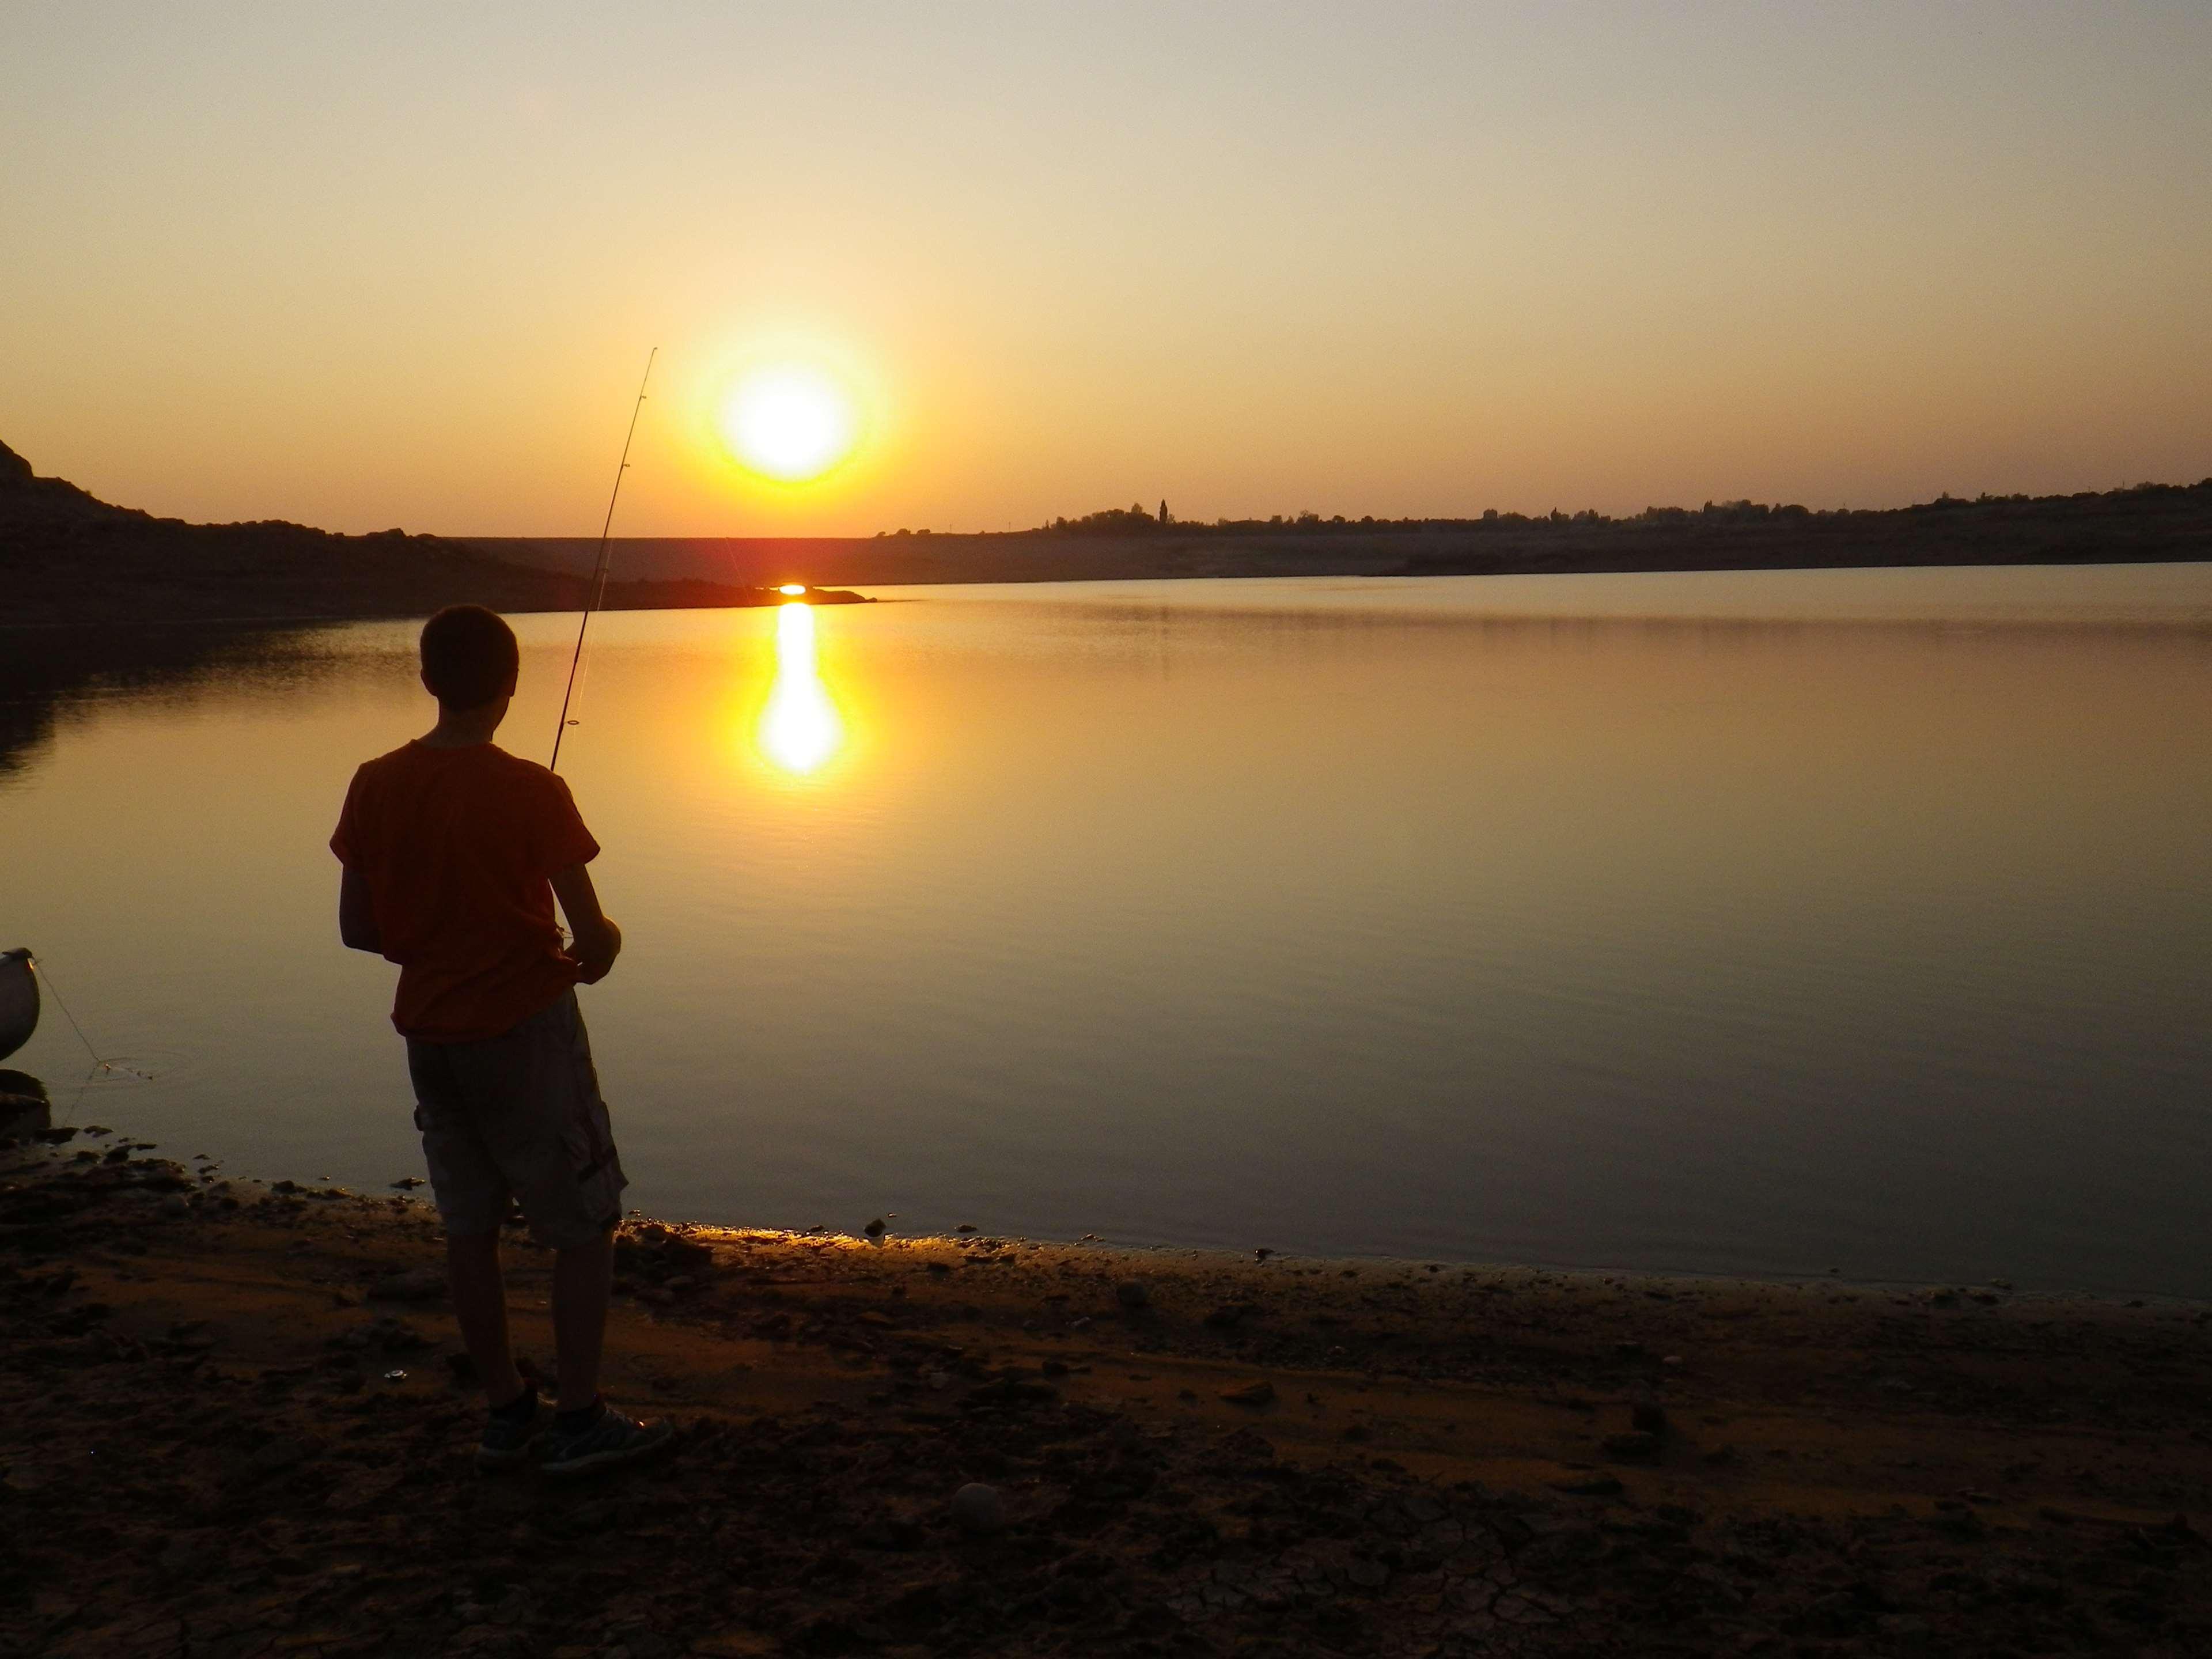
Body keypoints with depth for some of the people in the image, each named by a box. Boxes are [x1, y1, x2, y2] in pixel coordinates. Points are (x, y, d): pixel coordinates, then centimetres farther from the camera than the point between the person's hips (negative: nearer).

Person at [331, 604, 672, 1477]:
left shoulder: (375, 785, -2)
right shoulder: (531, 792, -16)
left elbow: (357, 928, 5)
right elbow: (595, 939, -14)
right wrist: (591, 955, 8)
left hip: (429, 1034, 6)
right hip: (526, 1028, -5)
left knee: (469, 1227, 14)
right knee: (585, 1223, 6)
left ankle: (505, 1410, 24)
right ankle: (581, 1420, 10)